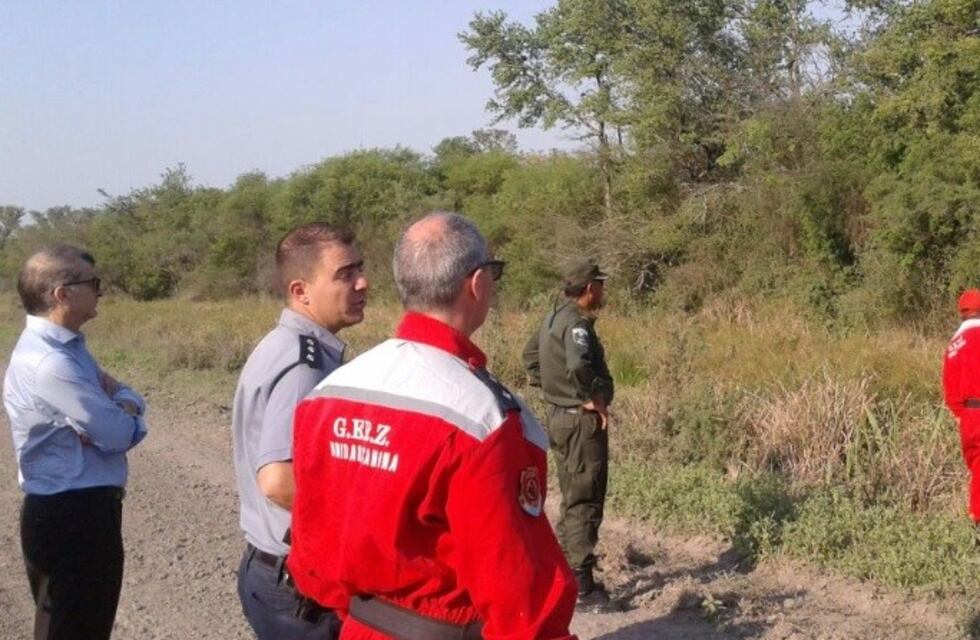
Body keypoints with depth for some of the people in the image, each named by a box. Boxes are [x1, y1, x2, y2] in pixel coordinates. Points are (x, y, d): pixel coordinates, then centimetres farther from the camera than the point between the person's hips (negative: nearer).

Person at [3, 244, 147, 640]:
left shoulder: (67, 347, 9)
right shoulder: (50, 363, -24)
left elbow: (118, 392, 14)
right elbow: (119, 435, -24)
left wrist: (123, 407, -11)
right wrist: (126, 416, 0)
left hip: (83, 509, 10)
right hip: (70, 517, -10)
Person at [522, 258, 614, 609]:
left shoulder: (553, 318, 10)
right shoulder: (577, 323, -20)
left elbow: (531, 354, 25)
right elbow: (578, 366, -37)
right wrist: (593, 399, -21)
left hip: (558, 416, 10)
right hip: (582, 421, -9)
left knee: (572, 500, 18)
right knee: (585, 503, -2)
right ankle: (583, 586, 3)